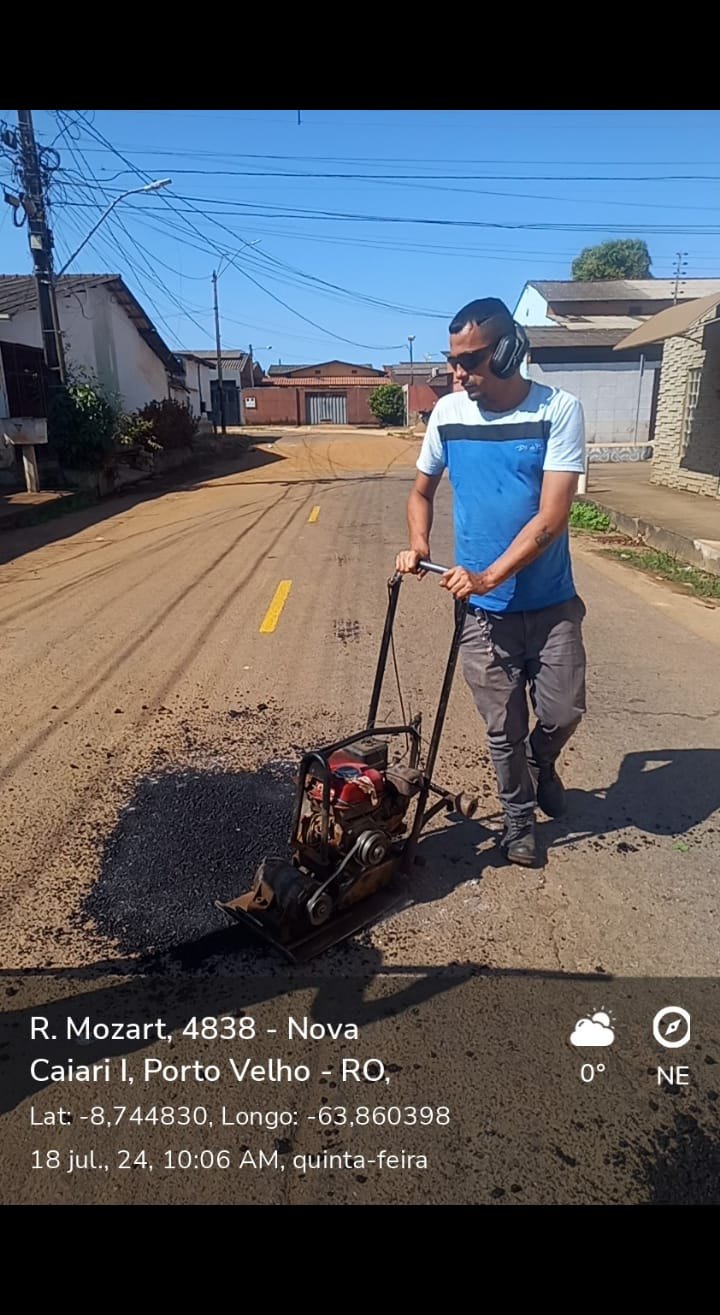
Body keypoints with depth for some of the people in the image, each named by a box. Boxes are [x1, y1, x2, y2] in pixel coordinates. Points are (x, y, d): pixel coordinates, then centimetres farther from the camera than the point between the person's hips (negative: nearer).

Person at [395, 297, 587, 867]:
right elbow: (422, 490, 12)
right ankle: (520, 817, 33)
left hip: (551, 604, -1)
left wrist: (488, 576, -28)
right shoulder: (448, 413, -3)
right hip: (484, 610, 2)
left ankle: (541, 762, 41)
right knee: (504, 728, 9)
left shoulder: (559, 410, -12)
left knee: (563, 711, 6)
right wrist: (419, 546, -7)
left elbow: (551, 517, -19)